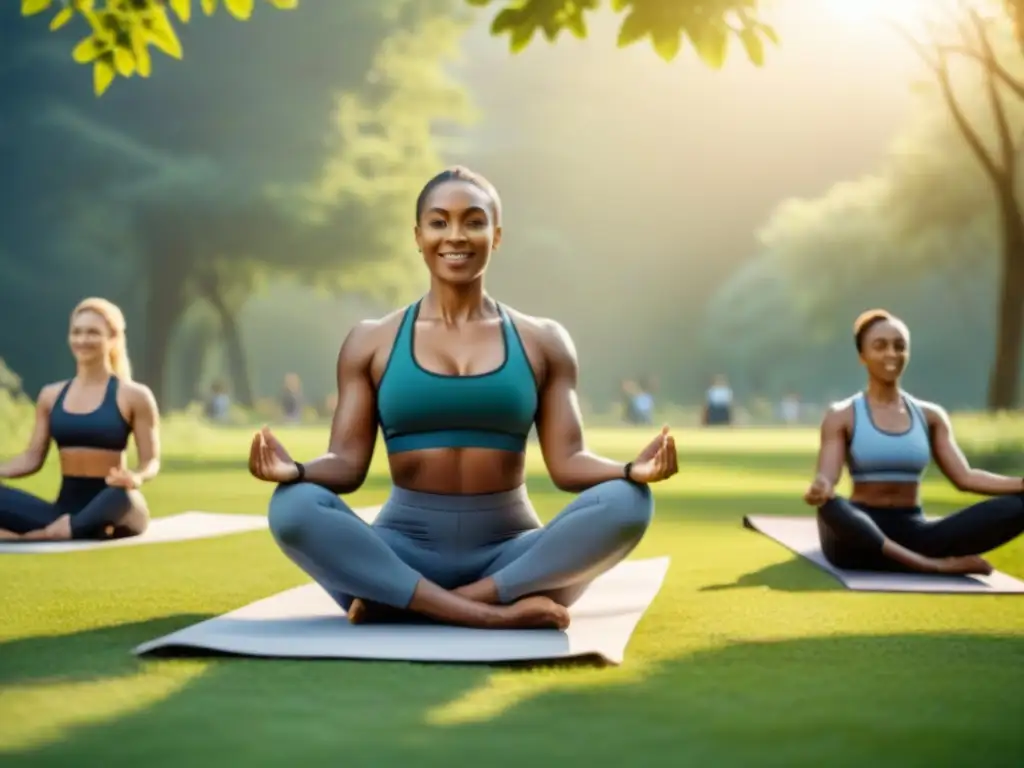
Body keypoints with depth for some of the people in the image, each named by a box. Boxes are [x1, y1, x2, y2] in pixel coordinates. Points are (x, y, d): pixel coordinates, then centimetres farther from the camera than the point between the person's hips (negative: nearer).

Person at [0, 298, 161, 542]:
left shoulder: (133, 395, 0)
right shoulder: (50, 395, 13)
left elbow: (151, 461, -2)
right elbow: (32, 458, 15)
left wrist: (136, 478, -25)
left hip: (108, 513, -4)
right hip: (65, 508, 4)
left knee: (120, 496, -41)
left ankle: (38, 536, -32)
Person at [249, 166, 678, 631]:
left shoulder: (542, 341, 9)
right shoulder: (371, 341, 8)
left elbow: (567, 462, 1)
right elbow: (348, 463, 2)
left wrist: (633, 470, -20)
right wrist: (294, 470, -21)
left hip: (510, 553, 1)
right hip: (406, 549, -1)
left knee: (626, 502, -27)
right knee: (293, 506, -29)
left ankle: (400, 600, -27)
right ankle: (498, 611, -32)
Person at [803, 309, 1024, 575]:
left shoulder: (930, 415, 13)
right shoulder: (842, 416, 2)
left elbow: (965, 477, 6)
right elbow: (827, 477, -10)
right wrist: (819, 489, -35)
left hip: (912, 533, 3)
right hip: (861, 535, -3)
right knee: (831, 508, -42)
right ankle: (935, 565, -34)